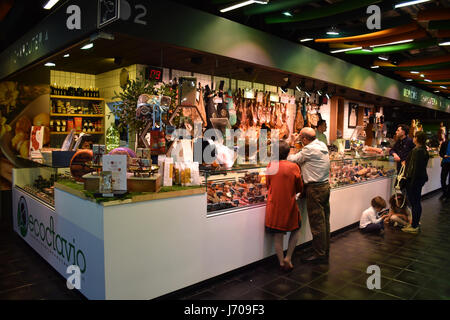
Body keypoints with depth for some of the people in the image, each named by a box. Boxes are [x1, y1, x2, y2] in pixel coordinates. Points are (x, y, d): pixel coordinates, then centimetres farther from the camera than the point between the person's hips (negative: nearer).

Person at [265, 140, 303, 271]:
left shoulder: (271, 166, -6)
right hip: (289, 205, -1)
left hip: (274, 205, 1)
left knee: (278, 235, 12)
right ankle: (288, 258, 15)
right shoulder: (293, 167, -10)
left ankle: (282, 262, 22)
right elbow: (299, 188, 1)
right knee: (296, 229, 22)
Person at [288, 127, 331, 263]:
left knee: (317, 223, -1)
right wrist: (294, 141, 19)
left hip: (315, 189, -9)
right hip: (325, 186, 9)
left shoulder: (310, 149, -17)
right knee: (325, 221, 14)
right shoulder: (323, 145, 10)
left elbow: (292, 160, -8)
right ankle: (325, 252, 25)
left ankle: (319, 254, 8)